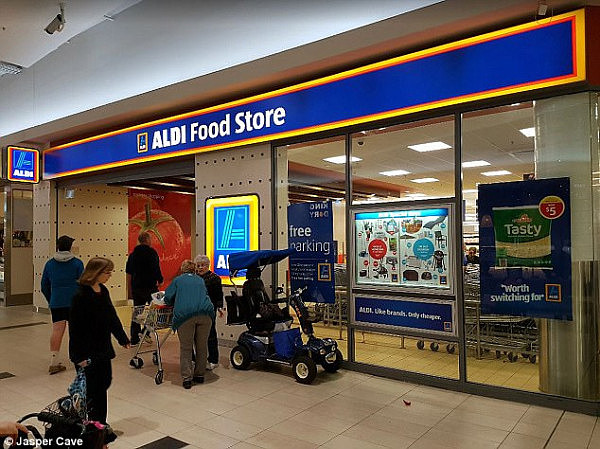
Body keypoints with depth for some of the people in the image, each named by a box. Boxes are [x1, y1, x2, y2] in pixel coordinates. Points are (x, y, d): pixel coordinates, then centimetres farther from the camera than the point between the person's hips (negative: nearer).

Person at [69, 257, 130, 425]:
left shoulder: (103, 291, 5)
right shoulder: (81, 296, -18)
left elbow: (112, 317, 15)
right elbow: (75, 327, -18)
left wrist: (123, 338, 19)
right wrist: (79, 355, -18)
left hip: (103, 348, 8)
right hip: (87, 352, -8)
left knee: (104, 382, 15)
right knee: (92, 388, 2)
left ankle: (100, 424, 29)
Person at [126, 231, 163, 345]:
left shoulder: (133, 254, 9)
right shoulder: (151, 252, -10)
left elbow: (129, 273, 11)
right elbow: (156, 269, -16)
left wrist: (130, 290, 17)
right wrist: (160, 280, 2)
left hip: (136, 287, 6)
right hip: (150, 286, -6)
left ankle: (134, 338, 16)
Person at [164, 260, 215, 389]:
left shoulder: (178, 280, 19)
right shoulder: (200, 280, 27)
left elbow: (168, 298, 15)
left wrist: (176, 304, 35)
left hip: (184, 314, -3)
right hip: (205, 313, 3)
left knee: (186, 348, 5)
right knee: (201, 346, 13)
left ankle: (187, 378, 2)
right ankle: (200, 375, 22)